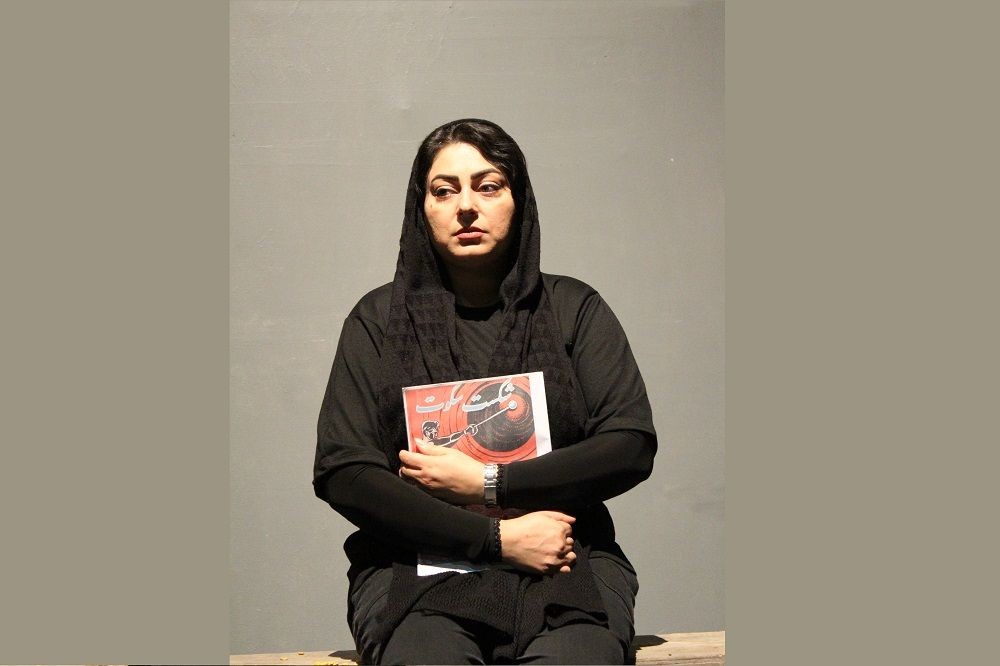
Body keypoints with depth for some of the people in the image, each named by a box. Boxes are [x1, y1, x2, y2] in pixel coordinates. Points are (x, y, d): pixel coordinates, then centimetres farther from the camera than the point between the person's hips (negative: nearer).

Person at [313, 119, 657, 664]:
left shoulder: (574, 308, 10)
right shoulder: (380, 319, 8)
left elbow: (632, 446, 1)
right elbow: (341, 472, -1)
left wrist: (487, 483, -8)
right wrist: (498, 537, -10)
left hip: (565, 568, 1)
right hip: (416, 569, 0)